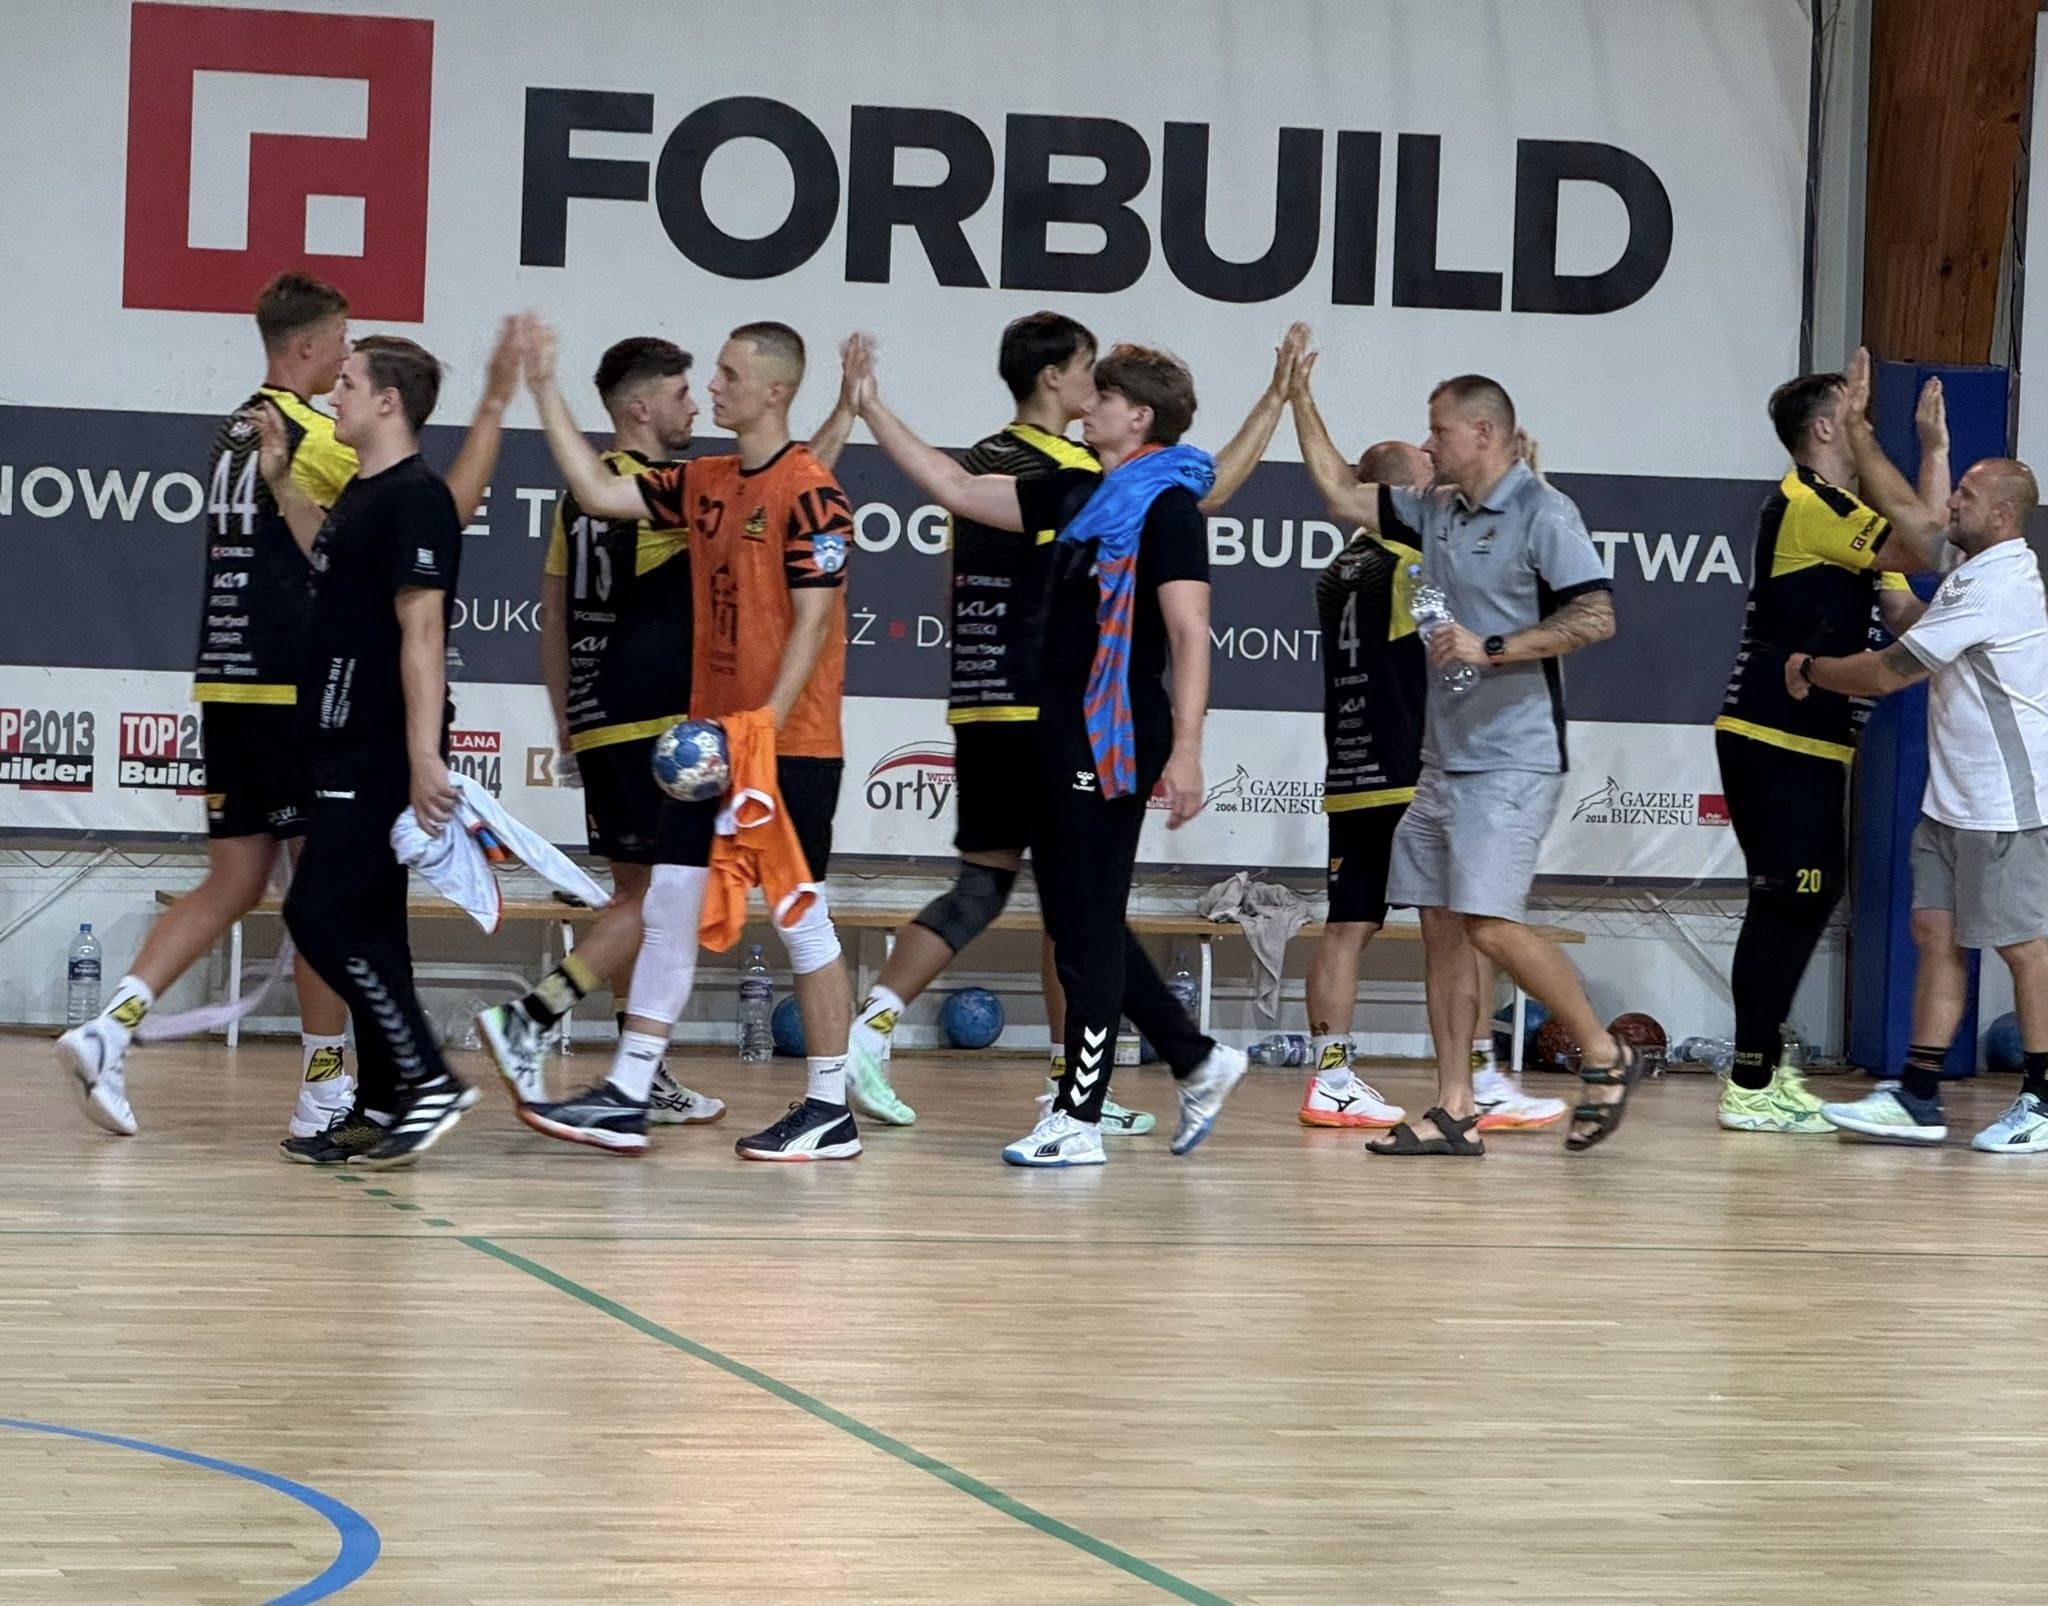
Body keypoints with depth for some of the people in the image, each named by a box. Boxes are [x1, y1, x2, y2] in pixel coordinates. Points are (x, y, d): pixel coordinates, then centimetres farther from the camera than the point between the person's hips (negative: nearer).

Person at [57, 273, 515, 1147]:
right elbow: (446, 508, -12)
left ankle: (108, 1031, -5)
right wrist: (494, 404, -6)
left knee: (231, 886, 10)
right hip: (296, 693, -8)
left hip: (229, 684, 8)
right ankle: (325, 1097, 5)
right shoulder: (312, 434, -12)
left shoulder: (237, 431, 15)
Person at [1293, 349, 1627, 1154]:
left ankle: (1605, 1055, 0)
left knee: (1489, 923, -16)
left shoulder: (1543, 513, -10)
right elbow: (1342, 493, 22)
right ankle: (1454, 1110, 9)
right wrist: (1300, 399, 18)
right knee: (1441, 927, 6)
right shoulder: (1437, 512, 14)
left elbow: (1596, 617, -17)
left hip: (1511, 761, -9)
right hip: (1443, 756, 9)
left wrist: (1492, 648, -20)